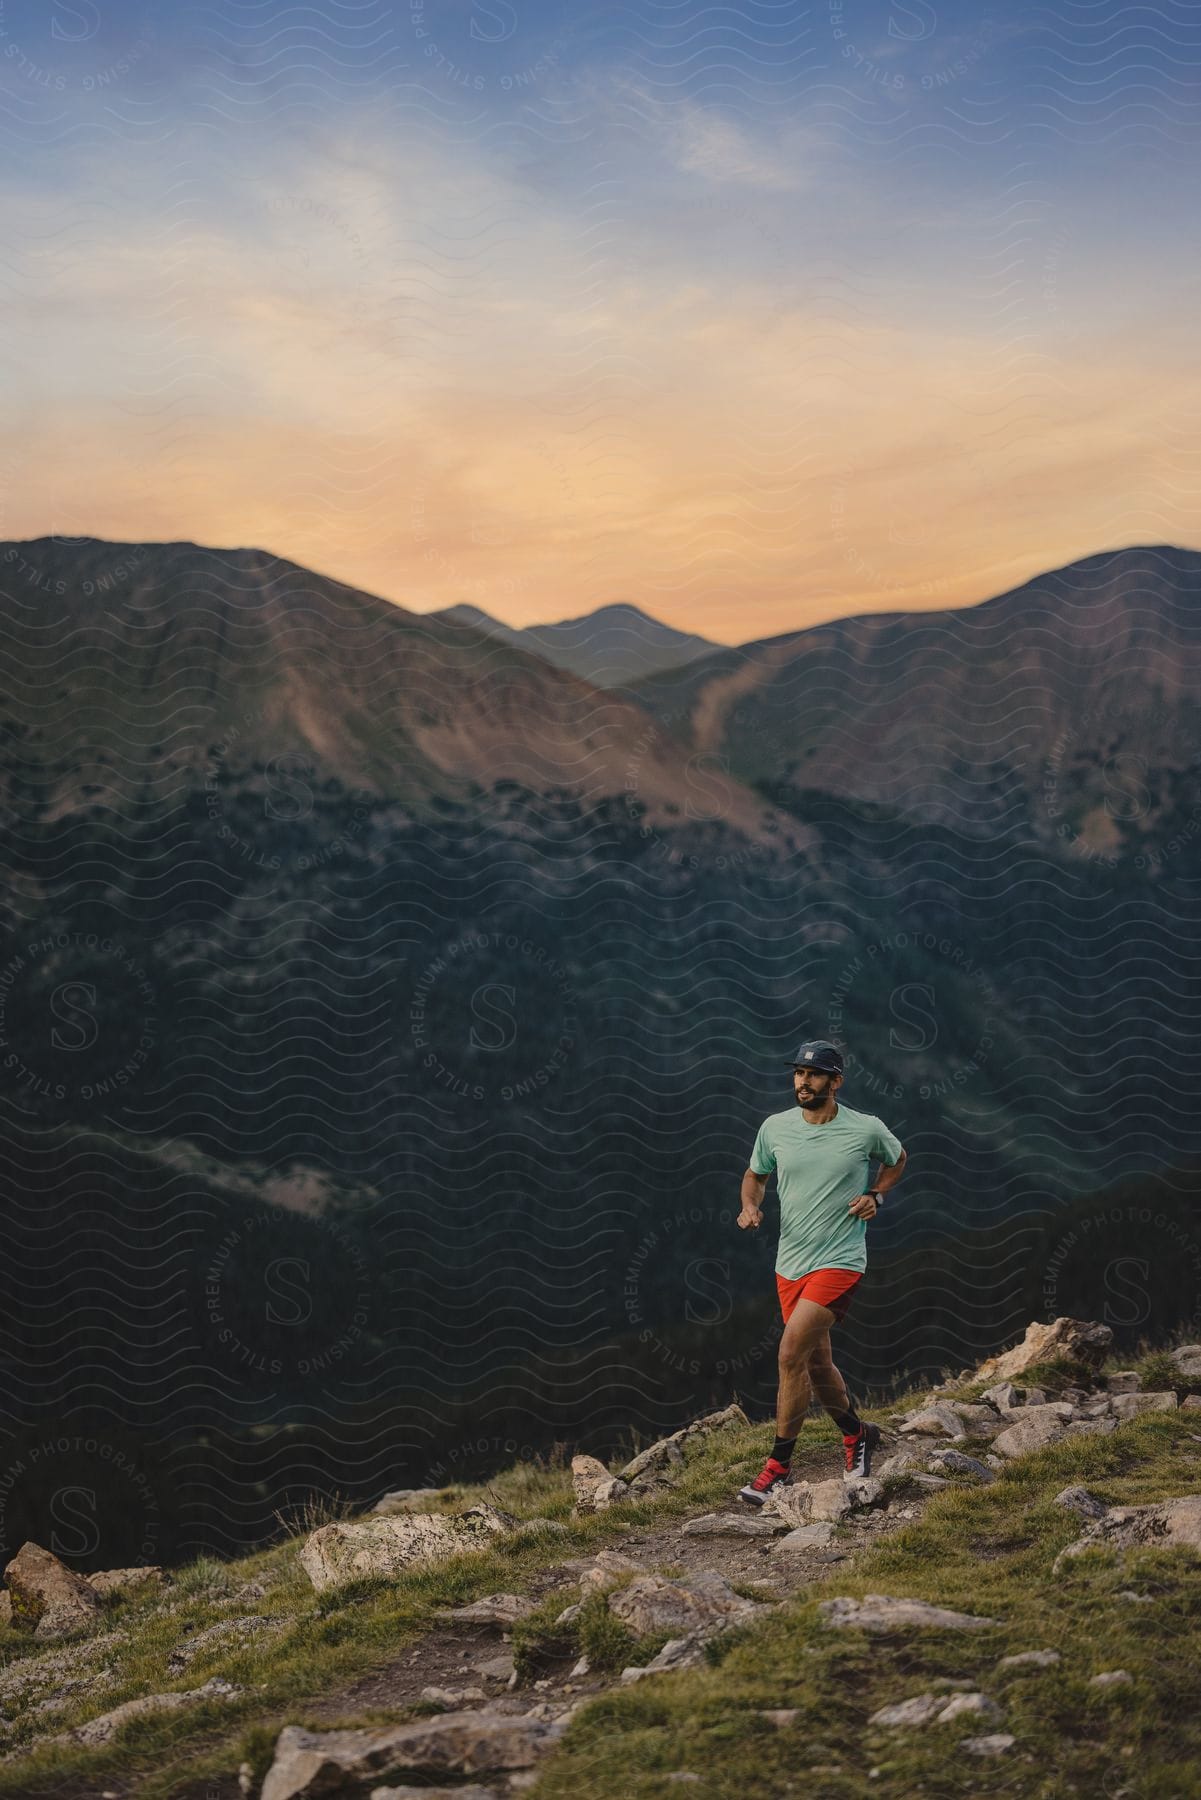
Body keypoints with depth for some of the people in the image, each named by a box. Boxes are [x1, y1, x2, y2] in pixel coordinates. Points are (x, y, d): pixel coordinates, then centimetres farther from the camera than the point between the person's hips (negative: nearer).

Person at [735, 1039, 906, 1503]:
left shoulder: (867, 1129, -7)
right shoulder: (775, 1127, 0)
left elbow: (896, 1159, 15)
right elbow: (755, 1174, 17)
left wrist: (875, 1196, -2)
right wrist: (750, 1205, -4)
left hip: (840, 1261, -5)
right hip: (790, 1263, 5)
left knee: (791, 1352, -18)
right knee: (816, 1364, 14)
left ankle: (778, 1463, -7)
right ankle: (856, 1434, 40)